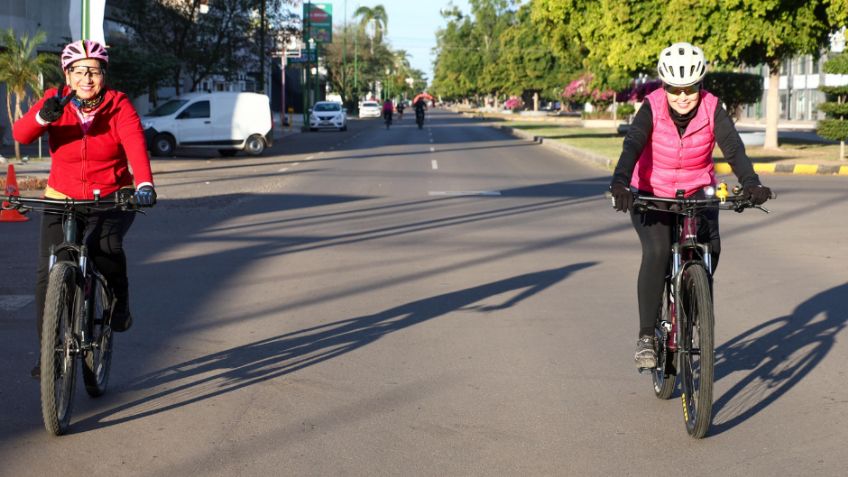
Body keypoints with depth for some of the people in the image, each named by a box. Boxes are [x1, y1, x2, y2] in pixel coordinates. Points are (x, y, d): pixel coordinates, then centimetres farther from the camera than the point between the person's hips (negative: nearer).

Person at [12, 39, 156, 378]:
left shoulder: (119, 106, -10)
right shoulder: (55, 101, -6)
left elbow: (136, 146, -26)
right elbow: (20, 134, -21)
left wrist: (144, 184, -45)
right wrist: (43, 116, -43)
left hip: (112, 200, -2)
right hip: (62, 199, 2)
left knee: (105, 245, -32)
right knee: (47, 273, -8)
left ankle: (119, 302, -2)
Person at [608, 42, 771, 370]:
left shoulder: (712, 110, -14)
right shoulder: (651, 109, -17)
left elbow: (733, 148, -27)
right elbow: (632, 147, -31)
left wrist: (750, 183, -45)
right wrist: (620, 184, -50)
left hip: (696, 192, 2)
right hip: (650, 194, -2)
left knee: (711, 247, -21)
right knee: (656, 251, -24)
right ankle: (646, 336, -17)